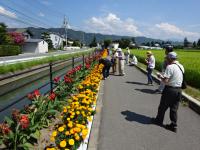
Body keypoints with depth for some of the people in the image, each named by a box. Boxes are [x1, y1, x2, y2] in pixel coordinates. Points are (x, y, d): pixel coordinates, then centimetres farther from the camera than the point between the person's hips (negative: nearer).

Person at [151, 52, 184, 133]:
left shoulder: (170, 67, -19)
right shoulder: (181, 67, 7)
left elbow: (165, 81, -23)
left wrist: (160, 76, -4)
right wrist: (164, 76, 13)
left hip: (170, 89, -7)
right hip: (179, 90, 7)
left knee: (163, 106, 13)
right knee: (174, 109, 14)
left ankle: (159, 120, 31)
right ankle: (174, 125, 20)